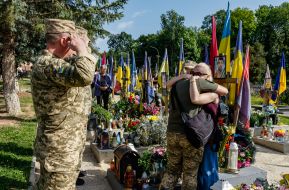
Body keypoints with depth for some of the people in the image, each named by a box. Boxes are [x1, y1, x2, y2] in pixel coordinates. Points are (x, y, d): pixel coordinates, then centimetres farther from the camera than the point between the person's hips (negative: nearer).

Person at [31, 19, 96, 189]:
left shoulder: (50, 62, 11)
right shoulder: (47, 64, -23)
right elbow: (84, 77, -41)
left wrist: (78, 52, 13)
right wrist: (82, 49, -23)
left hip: (64, 144, 10)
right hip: (59, 147, -10)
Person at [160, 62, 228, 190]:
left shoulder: (178, 83, 11)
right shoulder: (199, 82, -4)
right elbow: (225, 91, 5)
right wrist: (215, 94, 24)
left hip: (172, 132, 5)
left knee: (172, 170, 17)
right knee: (190, 173, 9)